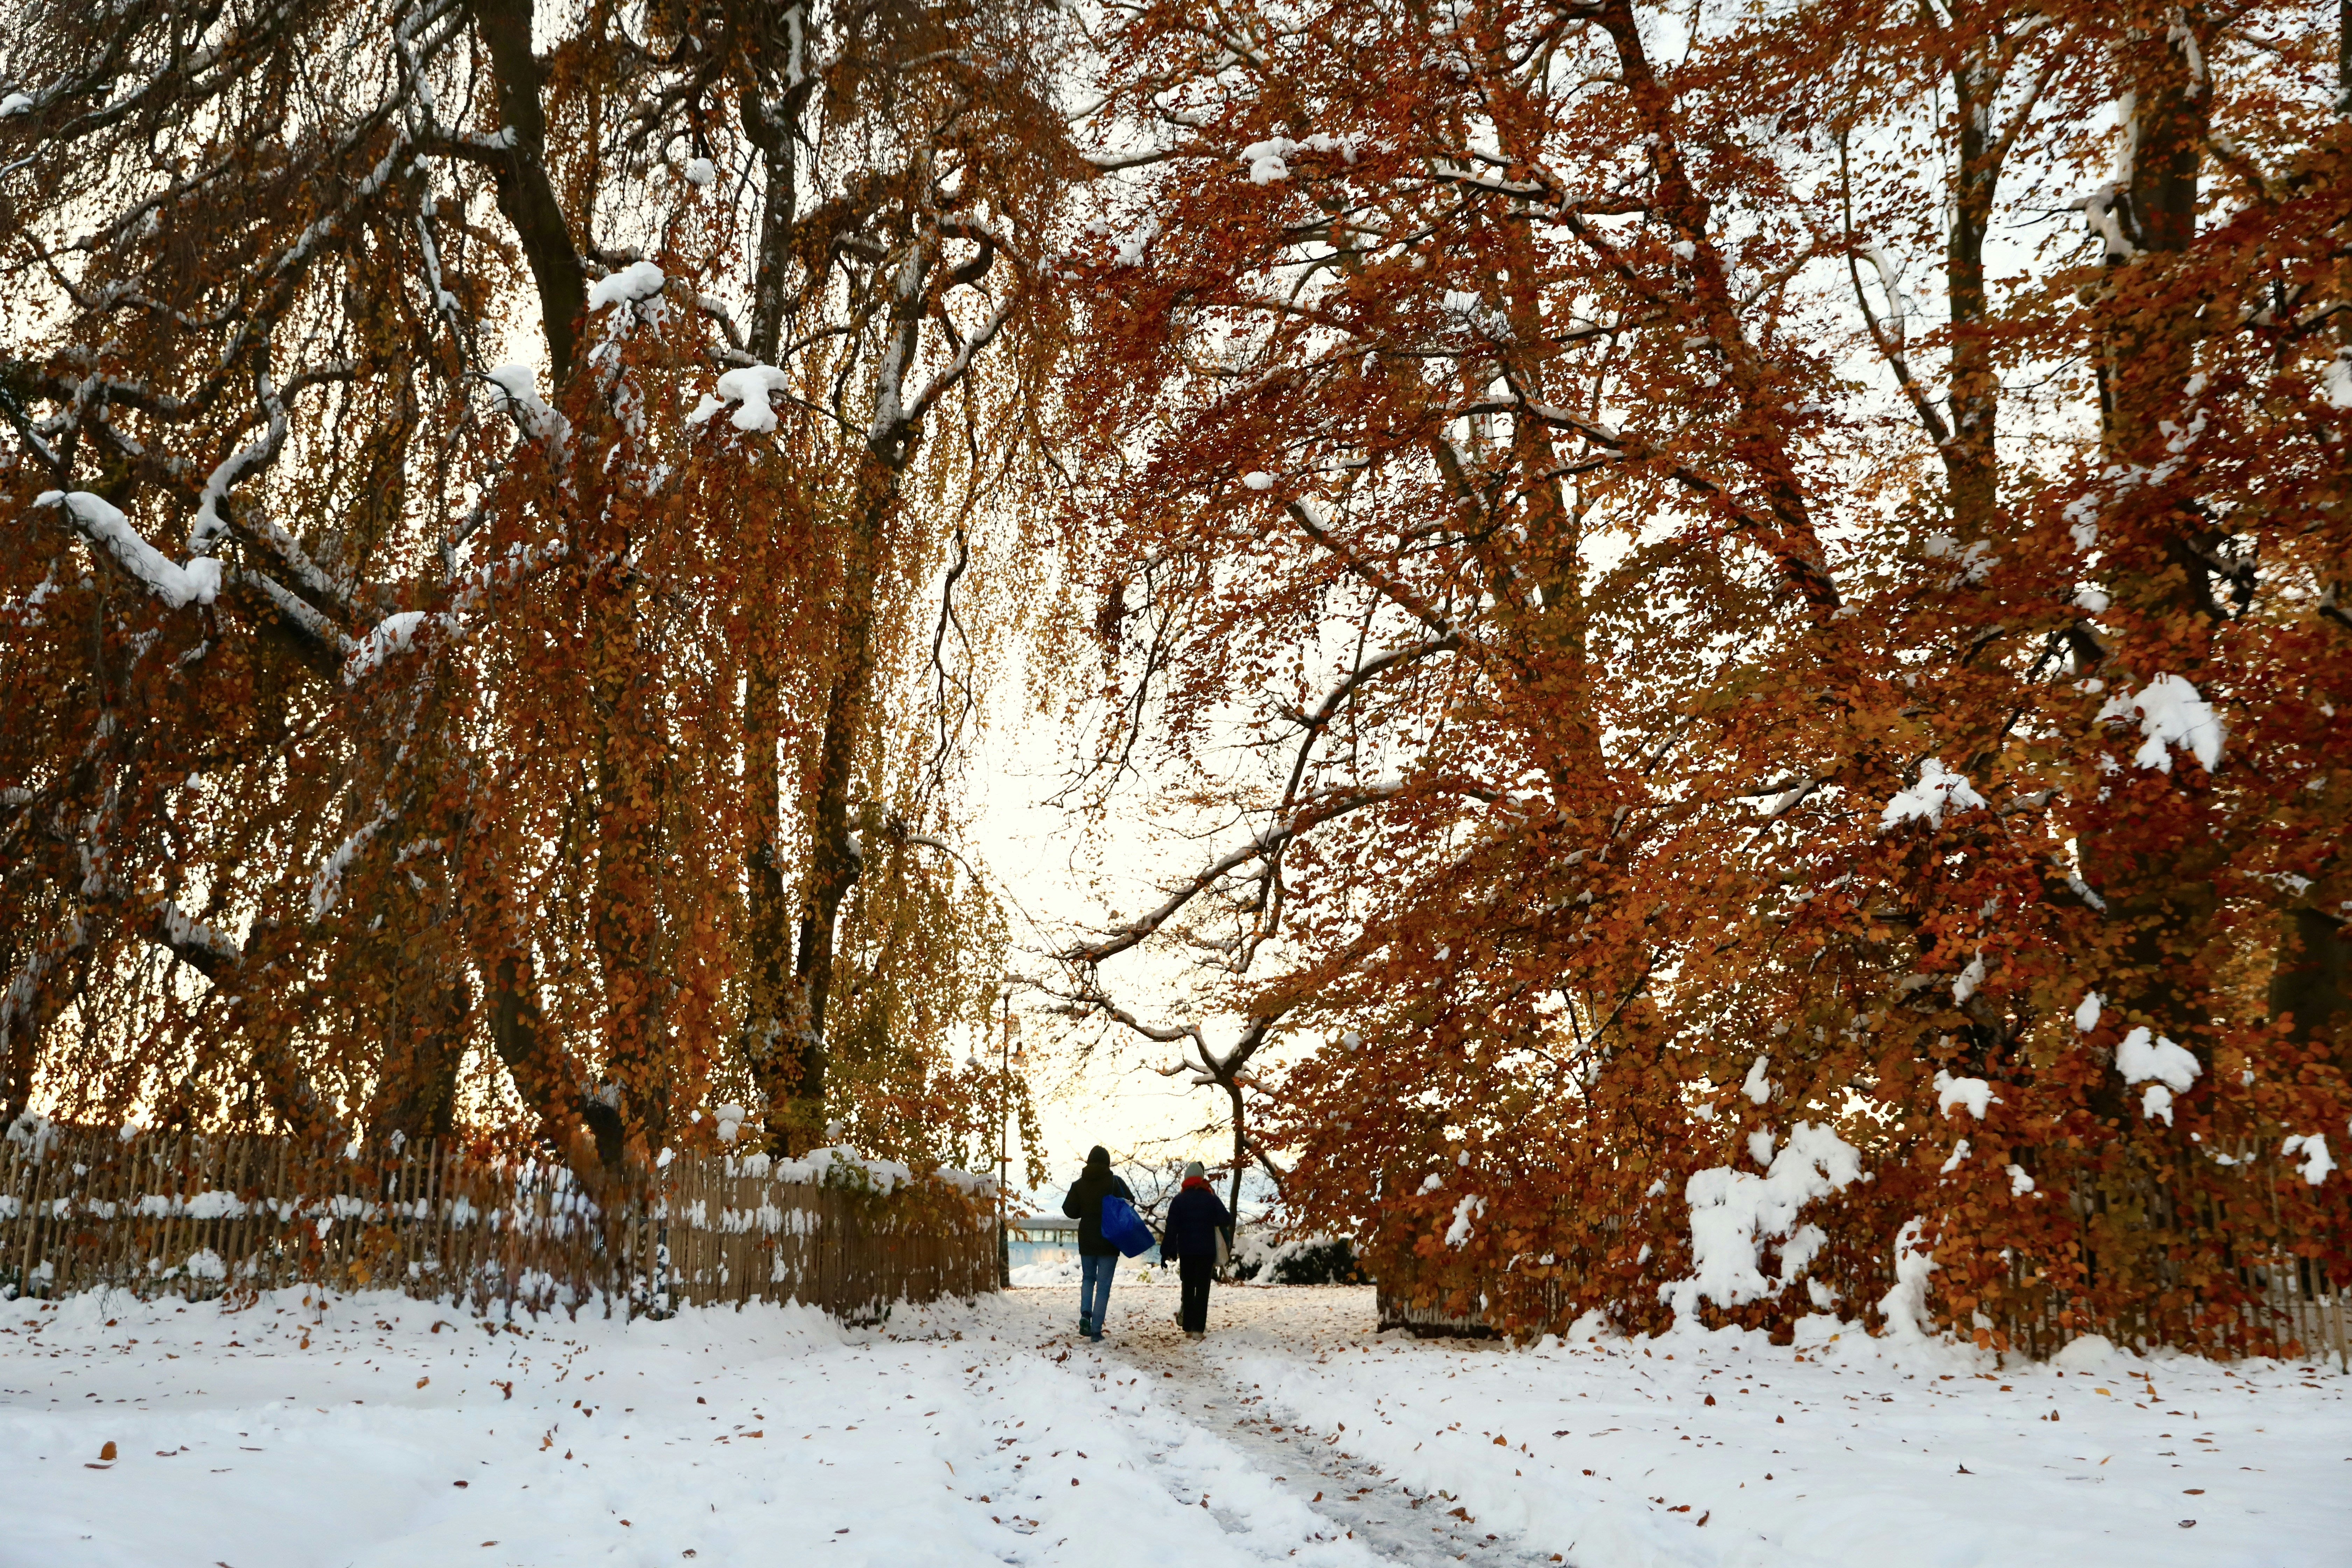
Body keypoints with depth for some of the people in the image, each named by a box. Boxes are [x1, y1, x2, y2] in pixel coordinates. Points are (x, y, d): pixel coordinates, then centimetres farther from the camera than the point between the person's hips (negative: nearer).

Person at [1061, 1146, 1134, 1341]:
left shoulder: (1079, 1184, -1)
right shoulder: (1115, 1182, -8)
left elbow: (1070, 1211, -2)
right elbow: (1130, 1202, -8)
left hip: (1087, 1241, 3)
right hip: (1109, 1242, -2)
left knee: (1088, 1278, 22)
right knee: (1104, 1285, 3)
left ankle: (1085, 1314, -1)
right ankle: (1096, 1330, -1)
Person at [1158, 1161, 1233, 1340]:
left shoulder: (1179, 1200, -2)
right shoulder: (1210, 1198, -3)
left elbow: (1171, 1228, -5)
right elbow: (1226, 1220, -6)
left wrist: (1166, 1252, -2)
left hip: (1186, 1251, 1)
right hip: (1207, 1251, -1)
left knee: (1188, 1288, 12)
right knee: (1202, 1289, -1)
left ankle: (1188, 1327, 11)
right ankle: (1198, 1328, -10)